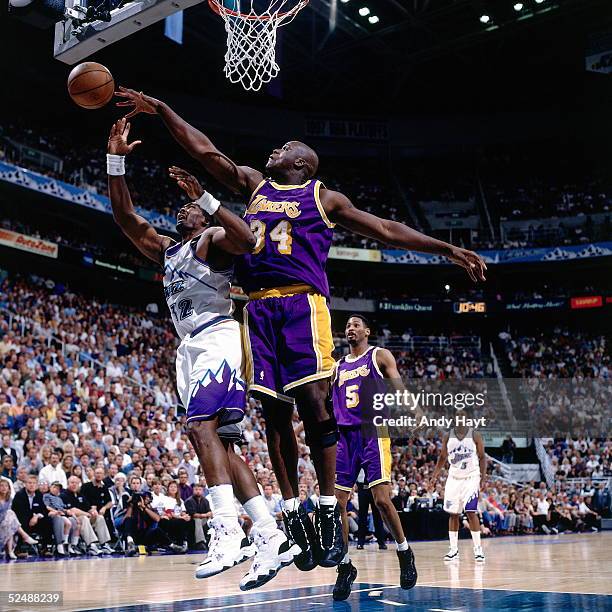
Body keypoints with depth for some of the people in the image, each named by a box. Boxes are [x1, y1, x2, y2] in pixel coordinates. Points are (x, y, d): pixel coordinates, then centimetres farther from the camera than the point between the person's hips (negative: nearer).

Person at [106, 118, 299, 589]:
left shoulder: (212, 240, 4)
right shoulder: (166, 251, 26)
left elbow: (248, 239, -19)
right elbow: (126, 217, 21)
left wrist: (204, 196, -21)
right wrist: (117, 159, 14)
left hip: (219, 341, -8)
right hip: (191, 350, 8)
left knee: (201, 426, -25)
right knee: (221, 445, 0)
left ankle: (227, 533, -30)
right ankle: (271, 538, -1)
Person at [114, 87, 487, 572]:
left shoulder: (323, 196, 12)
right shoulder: (255, 185, 24)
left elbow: (386, 230, 8)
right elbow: (205, 150, 24)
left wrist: (448, 249, 1)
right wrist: (161, 110, 20)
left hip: (302, 302, -4)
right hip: (259, 308, 4)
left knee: (312, 401, -14)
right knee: (274, 410, 1)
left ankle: (330, 510, -5)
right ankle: (293, 511, 9)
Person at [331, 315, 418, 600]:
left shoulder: (380, 356, 7)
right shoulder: (337, 366, 21)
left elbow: (399, 390, -3)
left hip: (373, 434, -5)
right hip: (344, 437, 5)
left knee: (382, 499, -12)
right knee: (337, 502, -2)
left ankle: (404, 553, 11)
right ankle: (345, 566, 9)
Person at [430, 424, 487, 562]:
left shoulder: (475, 436, -5)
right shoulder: (448, 437, 2)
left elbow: (482, 458, -2)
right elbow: (442, 458, 11)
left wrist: (483, 478, -10)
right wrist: (434, 477, 5)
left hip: (471, 478, -3)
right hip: (454, 478, 3)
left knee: (471, 512, -11)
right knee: (453, 513, 3)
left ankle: (478, 549, -2)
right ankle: (454, 549, 11)